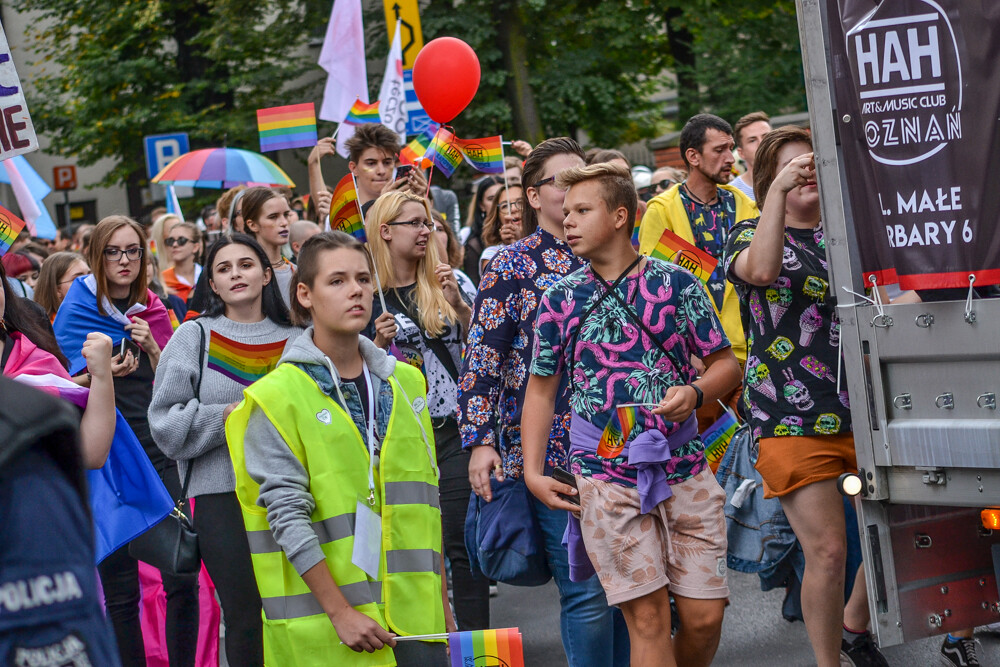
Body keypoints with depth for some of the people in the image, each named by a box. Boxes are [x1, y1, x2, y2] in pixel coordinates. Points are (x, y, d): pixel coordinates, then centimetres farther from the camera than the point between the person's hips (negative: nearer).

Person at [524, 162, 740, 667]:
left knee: (705, 617, 0)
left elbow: (726, 366, 8)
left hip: (686, 471, 1)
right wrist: (533, 472, 3)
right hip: (607, 480, -1)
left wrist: (695, 392, -13)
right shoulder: (560, 299, 5)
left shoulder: (676, 283, 3)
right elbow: (541, 390, 12)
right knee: (648, 618, -7)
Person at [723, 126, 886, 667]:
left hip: (862, 407, 5)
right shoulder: (748, 235, 2)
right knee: (827, 551, -7)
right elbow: (762, 269, -23)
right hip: (791, 419, -5)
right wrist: (779, 190, -25)